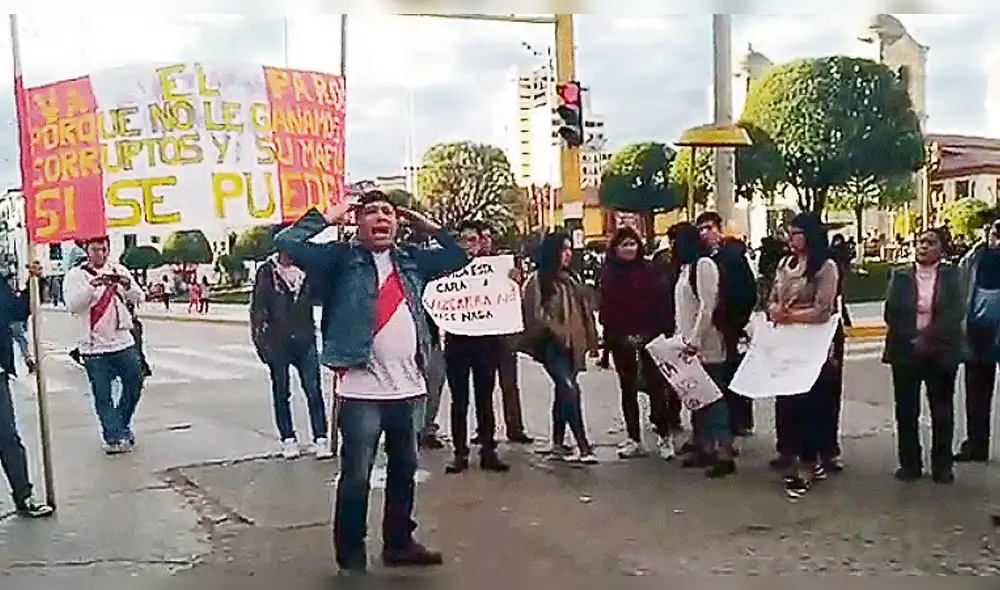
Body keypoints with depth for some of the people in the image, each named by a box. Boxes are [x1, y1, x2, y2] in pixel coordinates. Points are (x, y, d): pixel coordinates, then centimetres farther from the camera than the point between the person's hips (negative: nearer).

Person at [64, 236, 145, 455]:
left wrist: (127, 284, -22)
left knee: (134, 385, 12)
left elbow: (138, 297, 0)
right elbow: (72, 305, -15)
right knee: (103, 395, 1)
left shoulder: (119, 270, 6)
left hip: (124, 342, 3)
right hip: (94, 347, -3)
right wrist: (92, 285, -29)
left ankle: (121, 426, 33)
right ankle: (115, 436, 8)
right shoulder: (76, 275, -2)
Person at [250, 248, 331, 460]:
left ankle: (320, 438, 2)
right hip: (278, 343, -2)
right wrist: (262, 341, -7)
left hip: (305, 340, 2)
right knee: (281, 392, 8)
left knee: (314, 390, -2)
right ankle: (288, 439, 18)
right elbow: (258, 308, -3)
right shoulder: (267, 271, -3)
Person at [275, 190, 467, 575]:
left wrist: (428, 226, 13)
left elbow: (459, 257, 22)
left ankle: (399, 544, 33)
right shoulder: (342, 259, -1)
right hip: (361, 389, -5)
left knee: (404, 471, 17)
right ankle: (351, 556, 16)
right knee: (356, 477, 1)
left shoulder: (412, 260, 12)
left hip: (409, 387, 5)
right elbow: (287, 243, -11)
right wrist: (328, 216, -5)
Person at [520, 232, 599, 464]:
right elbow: (536, 315, -12)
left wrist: (591, 340, 14)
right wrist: (558, 332, -16)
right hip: (552, 345, -7)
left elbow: (584, 311, 19)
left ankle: (558, 445, 19)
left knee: (563, 392, 11)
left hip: (572, 345, 7)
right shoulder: (538, 279, -6)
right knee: (570, 390, -17)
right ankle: (584, 447, -17)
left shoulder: (570, 279, 17)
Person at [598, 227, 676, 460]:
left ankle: (664, 436, 8)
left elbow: (661, 302, -5)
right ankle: (634, 439, 18)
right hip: (621, 339, 3)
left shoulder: (650, 269, -1)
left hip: (649, 336, -2)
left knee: (656, 385, -2)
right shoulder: (608, 273, 5)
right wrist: (609, 337, -2)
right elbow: (605, 309, 4)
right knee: (628, 388, 9)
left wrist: (662, 332, -12)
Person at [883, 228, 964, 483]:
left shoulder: (951, 276, 1)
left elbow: (955, 314, -8)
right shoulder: (900, 275, 4)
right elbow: (891, 313, -1)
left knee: (942, 411, 7)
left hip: (941, 352, -1)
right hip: (906, 351, 1)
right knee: (906, 410, 4)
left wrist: (927, 339, -16)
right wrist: (912, 340, -10)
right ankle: (910, 463, 15)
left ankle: (942, 465, 17)